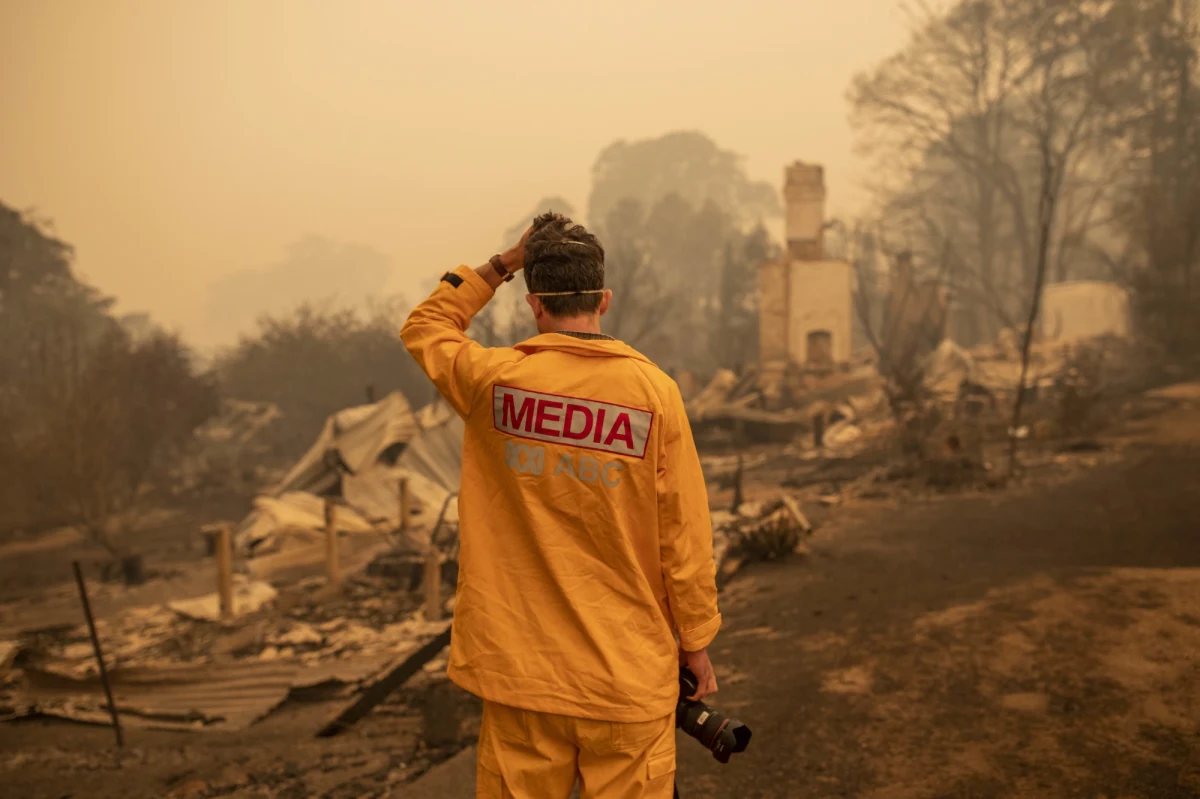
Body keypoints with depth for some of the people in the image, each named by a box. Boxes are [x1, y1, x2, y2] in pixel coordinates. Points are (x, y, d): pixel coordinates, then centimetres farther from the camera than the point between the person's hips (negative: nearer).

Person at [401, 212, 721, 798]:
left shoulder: (494, 381, -6)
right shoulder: (653, 389, -9)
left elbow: (423, 327, 16)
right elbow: (683, 533, -6)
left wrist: (501, 265, 12)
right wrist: (696, 641, 6)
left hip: (520, 669, 1)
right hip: (628, 673, -1)